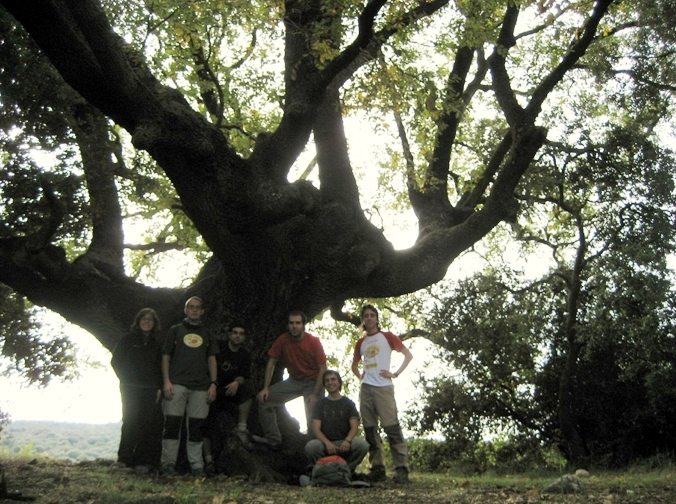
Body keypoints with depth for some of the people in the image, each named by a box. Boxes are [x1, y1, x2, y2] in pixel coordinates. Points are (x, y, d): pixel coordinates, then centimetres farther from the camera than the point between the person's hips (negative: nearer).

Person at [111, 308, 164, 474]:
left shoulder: (157, 343, 14)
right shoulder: (128, 339, 6)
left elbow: (160, 367, 13)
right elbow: (116, 360, 5)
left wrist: (159, 387, 2)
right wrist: (125, 379, -3)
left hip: (150, 390, 3)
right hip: (131, 389, -2)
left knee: (150, 423, -4)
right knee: (131, 422, -6)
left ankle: (143, 461, 0)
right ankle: (124, 458, 2)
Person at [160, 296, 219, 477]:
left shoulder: (207, 335, 18)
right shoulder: (175, 330, 11)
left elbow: (212, 360, 15)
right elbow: (166, 356, 6)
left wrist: (213, 384, 4)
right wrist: (166, 381, -6)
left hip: (200, 386, 2)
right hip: (177, 384, -2)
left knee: (196, 426, 1)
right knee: (172, 423, -7)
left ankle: (196, 464, 3)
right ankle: (168, 463, -3)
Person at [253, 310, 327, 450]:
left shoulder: (314, 342, -17)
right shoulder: (283, 340, -10)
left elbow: (323, 368, -15)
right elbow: (271, 363, -1)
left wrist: (315, 394, -20)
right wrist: (266, 388, -8)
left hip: (313, 382, -4)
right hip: (294, 380, 4)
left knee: (313, 419, -16)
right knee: (265, 399, -8)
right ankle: (273, 439, -4)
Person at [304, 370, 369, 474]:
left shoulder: (348, 403, 13)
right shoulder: (320, 404, 12)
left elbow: (354, 427, 1)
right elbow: (316, 429, -1)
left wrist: (347, 440, -23)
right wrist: (327, 443, -22)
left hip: (344, 444, 1)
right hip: (325, 443, 0)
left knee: (363, 445, -30)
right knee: (310, 446, -33)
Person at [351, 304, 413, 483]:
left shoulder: (387, 336, 5)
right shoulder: (360, 343, 17)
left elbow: (408, 355, 2)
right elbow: (354, 365, 32)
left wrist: (395, 374, -5)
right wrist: (360, 376, 14)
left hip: (384, 387, -5)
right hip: (366, 388, 6)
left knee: (392, 427, -13)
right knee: (370, 430, 4)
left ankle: (402, 469, -13)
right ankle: (377, 468, 8)